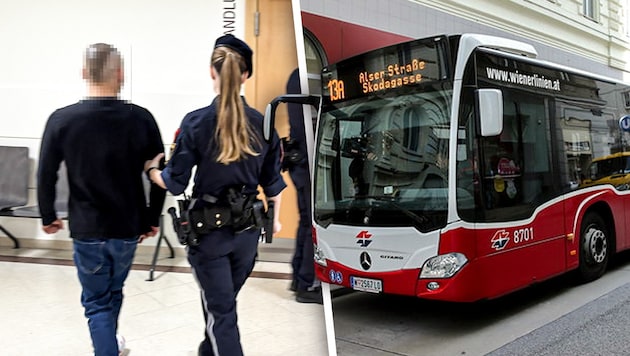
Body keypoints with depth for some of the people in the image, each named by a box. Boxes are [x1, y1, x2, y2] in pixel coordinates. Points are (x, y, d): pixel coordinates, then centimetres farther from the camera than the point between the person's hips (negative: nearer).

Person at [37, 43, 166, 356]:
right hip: (128, 227, 3)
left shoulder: (62, 120, -11)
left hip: (86, 229, -2)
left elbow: (46, 176, -5)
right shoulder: (141, 118, -10)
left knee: (96, 302, 14)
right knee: (113, 291, 26)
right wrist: (152, 219, 8)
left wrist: (48, 217, 12)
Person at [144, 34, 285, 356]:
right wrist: (274, 219, 21)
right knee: (223, 302, 25)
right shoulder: (263, 124, -5)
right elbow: (272, 183, 3)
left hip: (209, 231, -4)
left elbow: (175, 183, -10)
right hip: (247, 231, 4)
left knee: (220, 311, 7)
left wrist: (152, 169, 12)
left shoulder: (196, 122, -14)